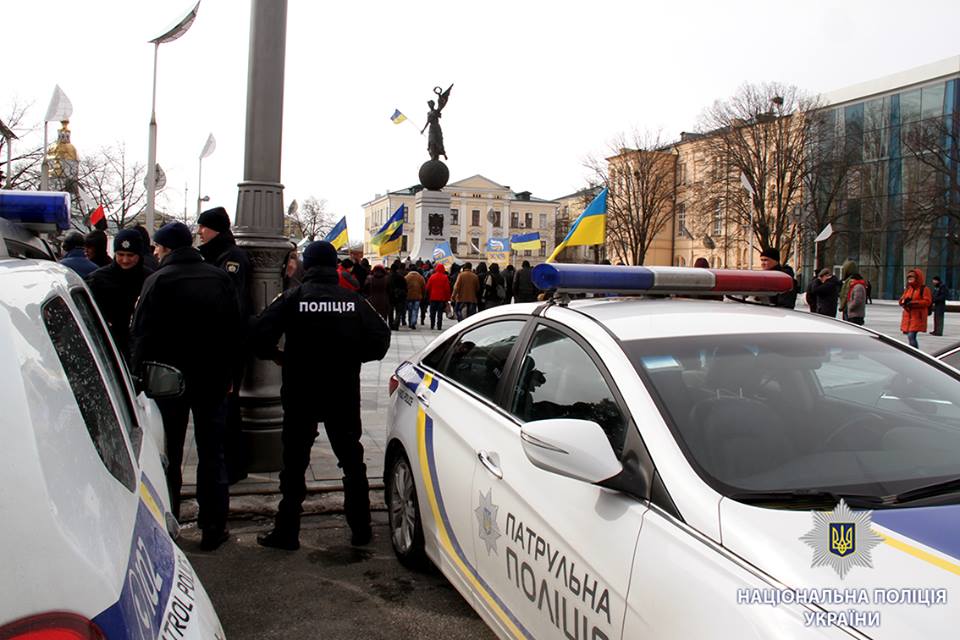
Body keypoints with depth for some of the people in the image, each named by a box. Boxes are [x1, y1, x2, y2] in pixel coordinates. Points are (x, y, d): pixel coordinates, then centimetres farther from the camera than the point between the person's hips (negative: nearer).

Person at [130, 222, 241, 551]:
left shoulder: (159, 280, -10)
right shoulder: (220, 278, 1)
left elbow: (142, 335, -10)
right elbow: (235, 331, 5)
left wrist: (140, 376, -1)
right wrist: (228, 375, 10)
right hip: (213, 379, 3)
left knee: (168, 456, 10)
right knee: (212, 455, 8)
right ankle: (213, 529, 11)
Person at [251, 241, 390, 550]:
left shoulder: (293, 297, -8)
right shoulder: (354, 300, -2)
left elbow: (260, 334, -16)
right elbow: (381, 338, -4)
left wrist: (279, 356, 1)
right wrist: (352, 357, 8)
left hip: (300, 394, -2)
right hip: (344, 394, 2)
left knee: (295, 463, 9)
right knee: (352, 460, 14)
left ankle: (286, 531, 12)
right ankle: (361, 528, 19)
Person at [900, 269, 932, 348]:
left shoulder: (924, 289, -4)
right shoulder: (908, 289, 17)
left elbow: (927, 301, -13)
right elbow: (901, 300, 16)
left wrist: (914, 303, -21)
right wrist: (904, 301, -8)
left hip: (917, 317, -7)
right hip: (907, 317, 7)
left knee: (911, 336, -19)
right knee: (909, 336, 11)